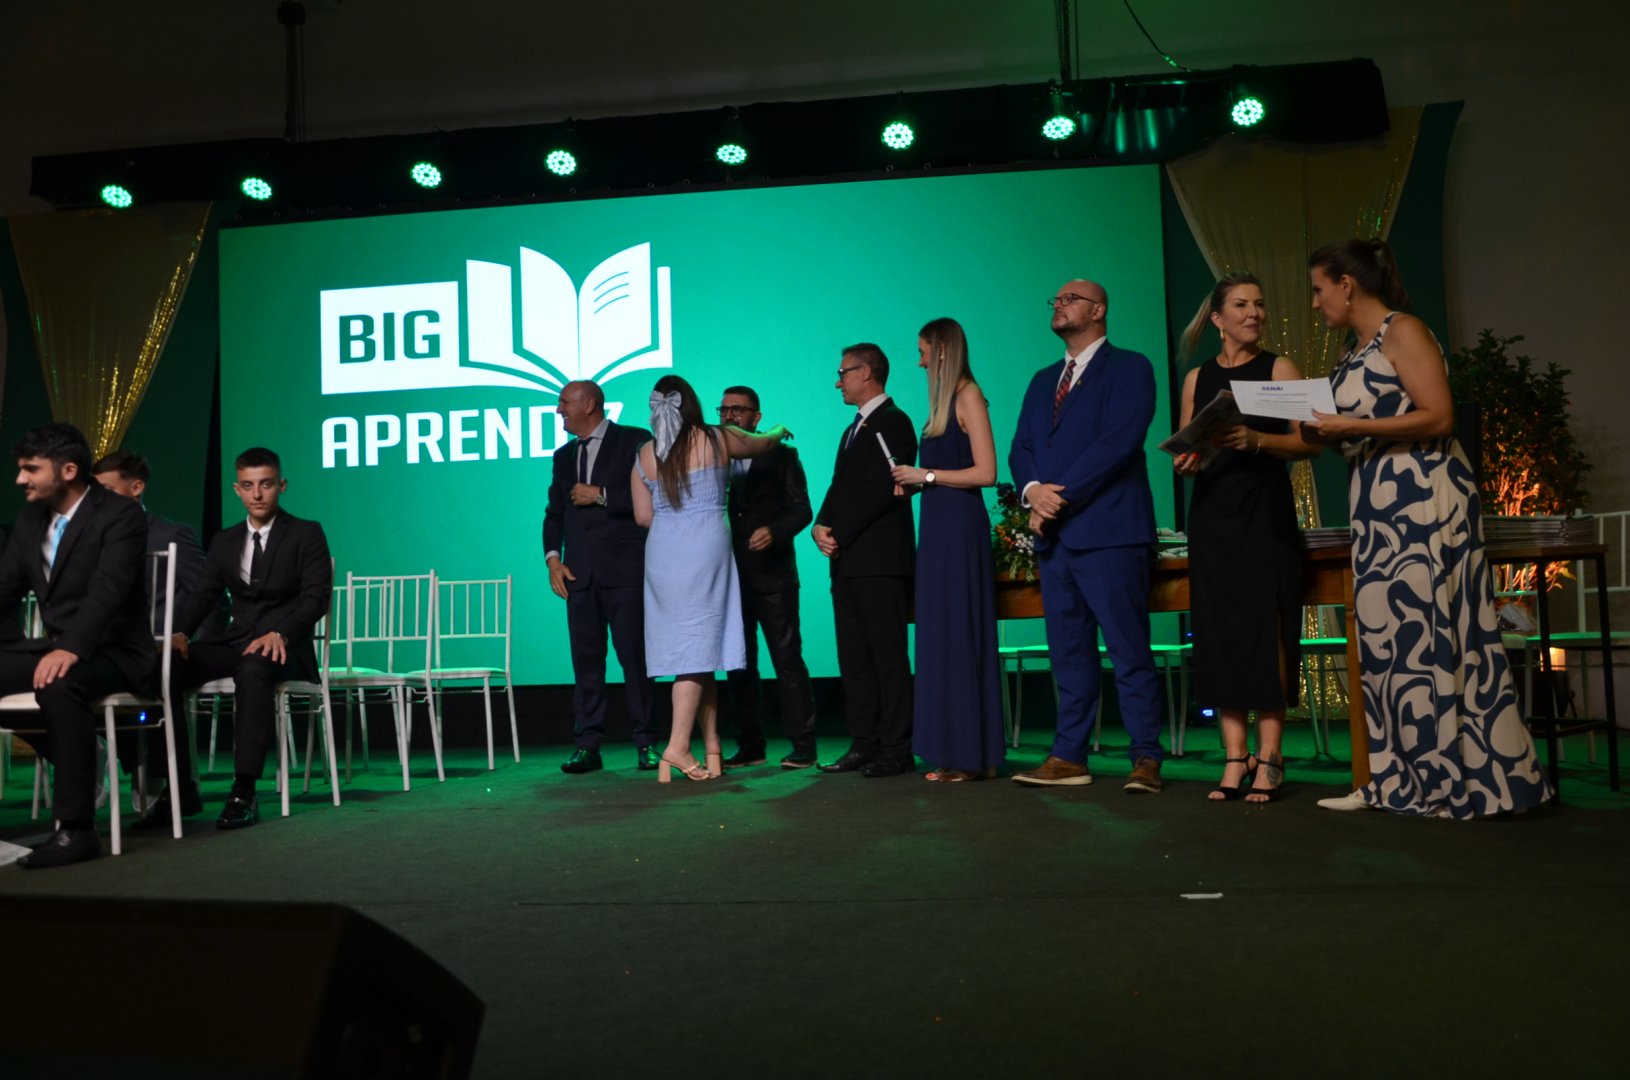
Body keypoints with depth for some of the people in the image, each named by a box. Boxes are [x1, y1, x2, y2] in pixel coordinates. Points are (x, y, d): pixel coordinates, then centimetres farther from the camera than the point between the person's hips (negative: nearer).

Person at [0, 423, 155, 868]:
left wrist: (71, 649, -39)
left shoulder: (121, 516, -11)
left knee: (59, 685, -36)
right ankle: (73, 757, 15)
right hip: (57, 648, 9)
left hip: (113, 653, -8)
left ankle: (75, 829, -29)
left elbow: (108, 592, -25)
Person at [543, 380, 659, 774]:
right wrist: (553, 557, 4)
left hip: (624, 568, -5)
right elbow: (554, 512, 19)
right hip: (580, 572, 5)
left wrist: (602, 495, -10)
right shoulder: (564, 455, 20)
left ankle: (644, 742, 3)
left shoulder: (635, 441, 2)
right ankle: (588, 744, 8)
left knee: (634, 655, -4)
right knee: (585, 659, 4)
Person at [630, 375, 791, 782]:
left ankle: (712, 747, 13)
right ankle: (678, 746, -11)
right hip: (706, 549, -4)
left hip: (663, 553, 4)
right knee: (698, 645, -4)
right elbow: (761, 444, 20)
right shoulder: (717, 440, 1)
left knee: (688, 647, 8)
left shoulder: (645, 454, 7)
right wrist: (779, 432, 41)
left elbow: (643, 515, 9)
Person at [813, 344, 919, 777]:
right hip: (848, 561, 9)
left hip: (880, 560, -9)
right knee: (853, 657, 8)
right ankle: (863, 744, 14)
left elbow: (881, 489, -16)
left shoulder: (892, 422, -6)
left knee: (888, 656, -6)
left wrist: (839, 534, -13)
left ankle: (897, 751, -2)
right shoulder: (855, 430, 24)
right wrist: (821, 526, 1)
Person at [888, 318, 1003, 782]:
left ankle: (972, 756, 2)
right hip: (937, 524, 9)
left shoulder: (968, 396, -8)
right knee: (940, 637, 9)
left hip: (960, 525, -9)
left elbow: (985, 472, -16)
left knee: (960, 635, -5)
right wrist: (914, 482, 8)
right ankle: (953, 753, 15)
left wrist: (927, 475, -11)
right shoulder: (944, 400, 17)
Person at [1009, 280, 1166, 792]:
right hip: (1055, 535, 7)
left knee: (1129, 651, -5)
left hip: (1108, 532, -7)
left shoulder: (1129, 368, 1)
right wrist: (1033, 491, -7)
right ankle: (1069, 756, 13)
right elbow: (1020, 448, 15)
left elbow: (1118, 442, -12)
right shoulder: (1043, 380, 22)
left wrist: (1061, 498, -15)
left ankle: (1146, 759, 0)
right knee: (1068, 653, 8)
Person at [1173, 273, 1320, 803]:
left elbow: (1308, 442, -4)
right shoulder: (1197, 378, 12)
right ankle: (1235, 756, 5)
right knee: (1219, 630, 1)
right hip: (1211, 512, 3)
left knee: (1266, 628, -6)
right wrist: (1184, 460, -7)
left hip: (1266, 511, -3)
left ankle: (1269, 756, -1)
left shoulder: (1278, 369, 4)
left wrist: (1256, 440, -19)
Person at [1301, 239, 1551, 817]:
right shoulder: (1356, 351, 18)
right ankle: (1400, 781, 10)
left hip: (1424, 500, -9)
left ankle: (1468, 781, -1)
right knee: (1386, 638, 6)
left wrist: (1351, 427, -17)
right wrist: (1327, 431, 3)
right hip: (1378, 508, 9)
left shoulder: (1403, 332, -7)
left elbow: (1439, 417, -16)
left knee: (1432, 632, -7)